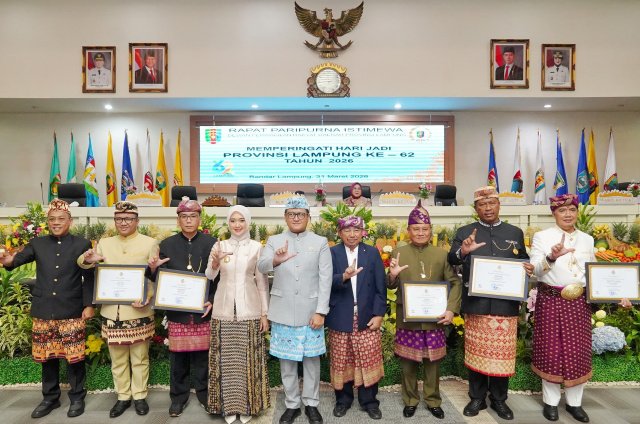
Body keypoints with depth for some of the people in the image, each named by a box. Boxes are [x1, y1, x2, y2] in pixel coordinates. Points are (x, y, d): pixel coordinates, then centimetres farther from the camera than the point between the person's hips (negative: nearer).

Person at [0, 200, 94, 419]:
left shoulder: (82, 244, -2)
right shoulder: (37, 243, 7)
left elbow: (88, 277, -2)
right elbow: (20, 258, -9)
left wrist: (88, 305, -6)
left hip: (71, 312, -3)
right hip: (43, 312, 3)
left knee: (74, 356, 5)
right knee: (47, 356, 14)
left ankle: (77, 397, 23)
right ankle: (50, 397, 32)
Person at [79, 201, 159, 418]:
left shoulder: (150, 243, -1)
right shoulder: (105, 243, 9)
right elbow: (83, 264, 15)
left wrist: (146, 298, -19)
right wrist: (88, 259, -11)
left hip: (139, 312, -3)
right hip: (112, 312, 3)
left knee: (139, 358, 10)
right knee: (117, 359, 15)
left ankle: (140, 396, 26)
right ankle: (123, 396, 31)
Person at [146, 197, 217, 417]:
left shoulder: (211, 243, 0)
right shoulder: (167, 245, 5)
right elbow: (160, 279, 5)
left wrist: (212, 301, -13)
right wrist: (153, 268, -17)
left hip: (202, 308, -1)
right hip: (177, 310, 1)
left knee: (202, 353, 8)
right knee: (178, 354, 9)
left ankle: (204, 393, 27)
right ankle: (178, 396, 27)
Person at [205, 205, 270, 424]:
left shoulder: (257, 247, -1)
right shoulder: (219, 245, 2)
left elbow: (262, 282, 1)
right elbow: (209, 276, -5)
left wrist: (265, 312, -1)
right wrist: (215, 262, -27)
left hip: (249, 310, -1)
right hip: (224, 310, 1)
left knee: (248, 359, 7)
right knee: (226, 358, 9)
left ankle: (247, 406, 24)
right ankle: (228, 405, 25)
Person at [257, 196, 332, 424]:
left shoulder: (320, 242, 0)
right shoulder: (274, 241, 2)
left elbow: (325, 279, -3)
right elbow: (261, 266, -14)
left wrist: (321, 311, -10)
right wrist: (276, 260, -37)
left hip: (311, 312, -1)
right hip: (283, 312, 1)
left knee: (311, 359, 10)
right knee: (286, 360, 11)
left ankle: (311, 404, 29)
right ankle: (291, 405, 29)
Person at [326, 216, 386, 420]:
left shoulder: (372, 253, 2)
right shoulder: (332, 253, -1)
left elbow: (380, 287, 1)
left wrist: (378, 314, -5)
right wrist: (343, 277, -32)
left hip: (367, 317, 1)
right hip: (340, 318, 0)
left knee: (369, 360, 7)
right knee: (341, 361, 11)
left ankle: (369, 401, 26)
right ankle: (343, 399, 31)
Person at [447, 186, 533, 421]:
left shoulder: (515, 233, 10)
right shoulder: (465, 232, 3)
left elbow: (524, 262, 16)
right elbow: (452, 260, -10)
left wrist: (530, 268, -7)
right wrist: (463, 251, -31)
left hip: (505, 304, 2)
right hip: (476, 304, -1)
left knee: (503, 353, 10)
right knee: (476, 351, 9)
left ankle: (499, 399, 28)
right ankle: (477, 398, 25)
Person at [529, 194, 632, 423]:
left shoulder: (587, 239, 9)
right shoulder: (542, 236, -5)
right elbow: (535, 269, -14)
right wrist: (551, 257, -33)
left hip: (579, 303, 4)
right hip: (550, 301, -4)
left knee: (578, 352, 9)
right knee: (551, 350, 5)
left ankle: (574, 402, 26)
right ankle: (550, 401, 20)